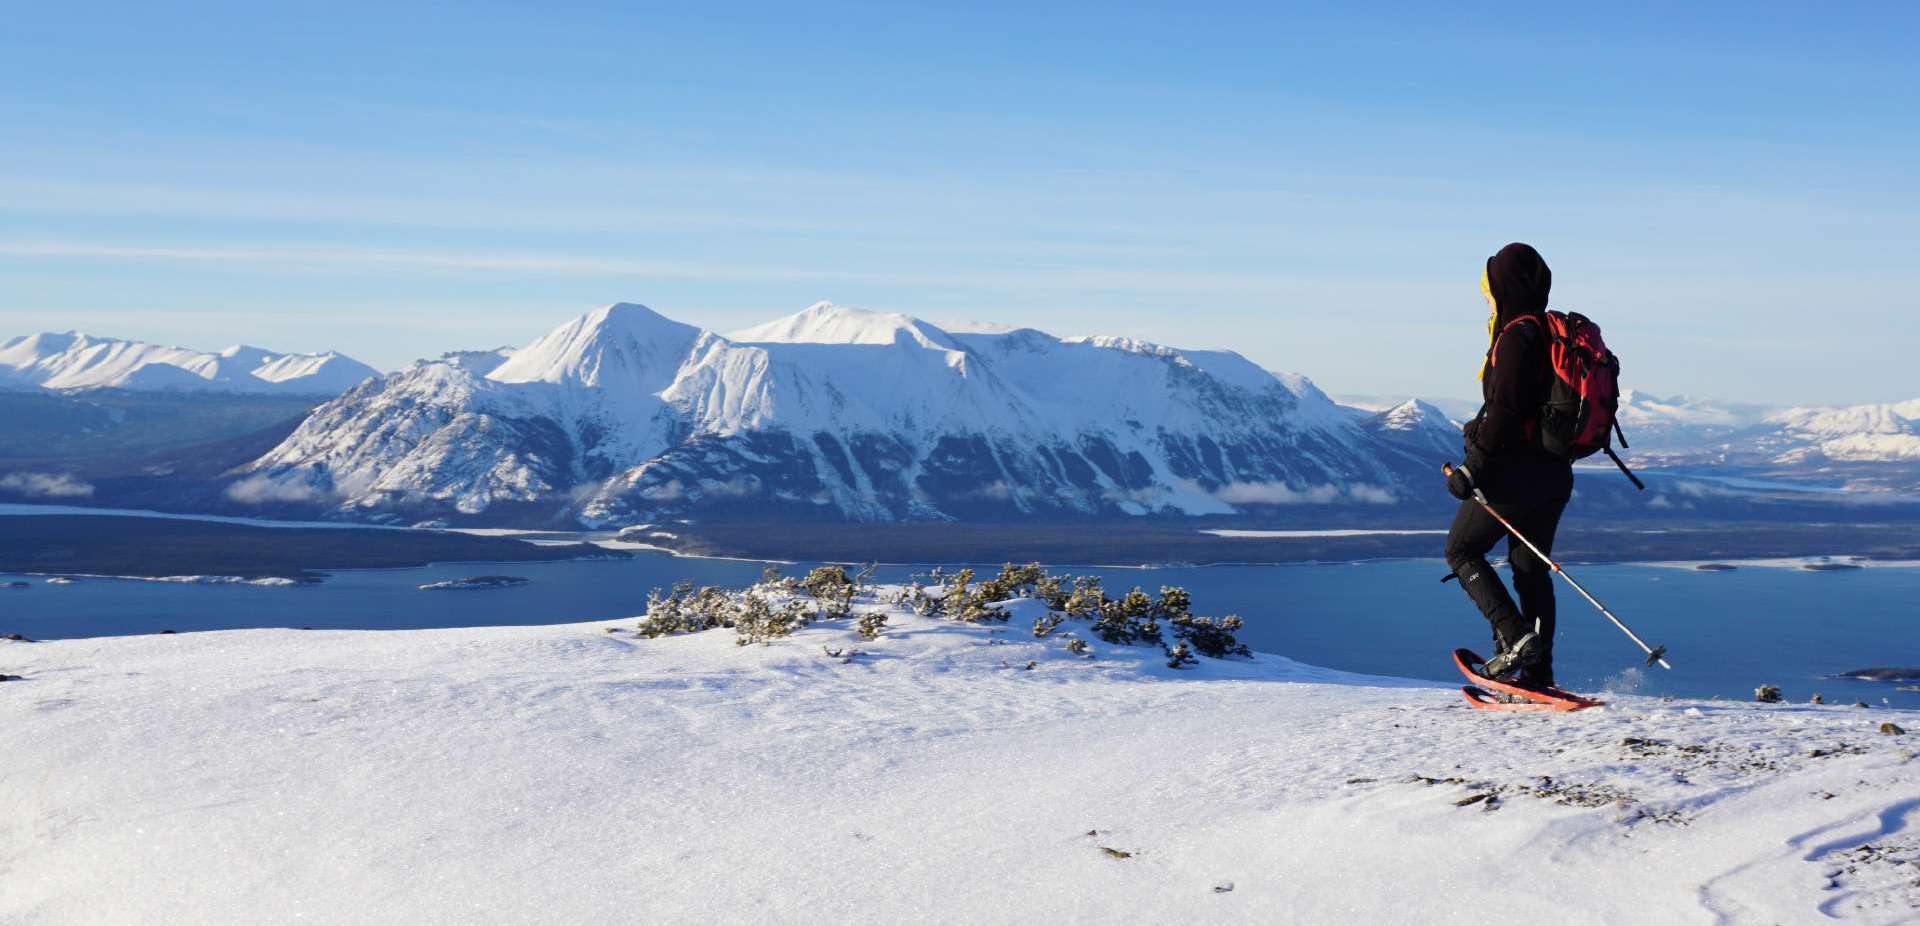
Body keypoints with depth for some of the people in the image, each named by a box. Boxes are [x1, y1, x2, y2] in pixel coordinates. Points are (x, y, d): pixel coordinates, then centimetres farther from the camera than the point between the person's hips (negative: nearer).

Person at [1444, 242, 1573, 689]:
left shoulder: (1516, 335, -16)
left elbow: (1505, 409, -22)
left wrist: (1473, 466, -19)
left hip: (1515, 468, -9)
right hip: (1556, 471, 9)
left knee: (1461, 549, 5)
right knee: (1531, 568, 15)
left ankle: (1515, 636, -9)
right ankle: (1538, 673, 15)